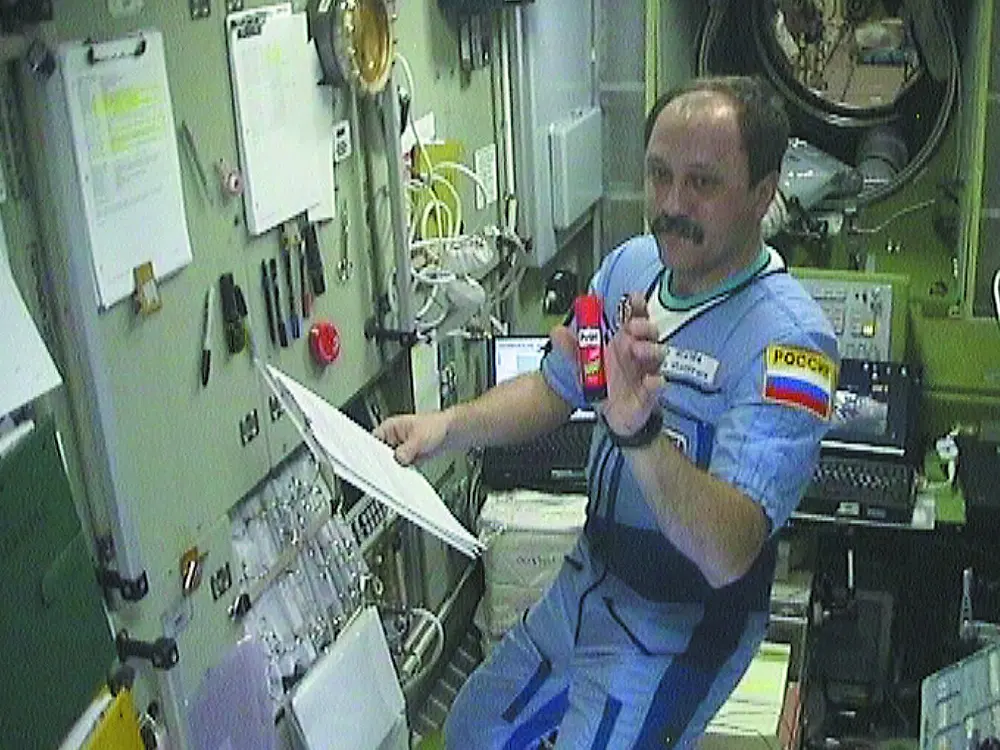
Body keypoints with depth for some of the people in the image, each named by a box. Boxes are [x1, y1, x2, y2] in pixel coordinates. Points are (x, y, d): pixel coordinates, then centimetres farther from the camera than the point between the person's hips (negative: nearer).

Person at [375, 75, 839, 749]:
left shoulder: (789, 337, -27)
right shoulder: (631, 265, -4)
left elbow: (726, 555, -35)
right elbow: (553, 390, 9)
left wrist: (641, 433, -50)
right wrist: (446, 428, -6)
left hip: (678, 622, -7)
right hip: (590, 579, 7)